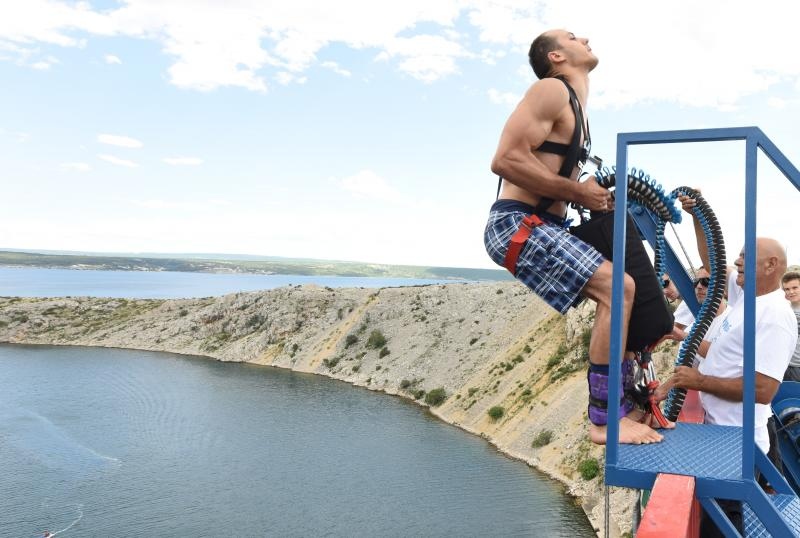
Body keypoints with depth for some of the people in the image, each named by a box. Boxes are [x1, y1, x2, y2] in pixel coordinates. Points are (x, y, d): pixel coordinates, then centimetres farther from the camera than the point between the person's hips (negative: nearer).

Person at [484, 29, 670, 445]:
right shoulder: (552, 89, -7)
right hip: (517, 224, -10)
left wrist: (594, 197, 8)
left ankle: (623, 406, 17)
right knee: (619, 288, -18)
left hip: (542, 227, 10)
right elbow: (506, 159, -20)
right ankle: (604, 420, -10)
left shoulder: (573, 105, 23)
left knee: (619, 289, 11)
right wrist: (578, 192, -15)